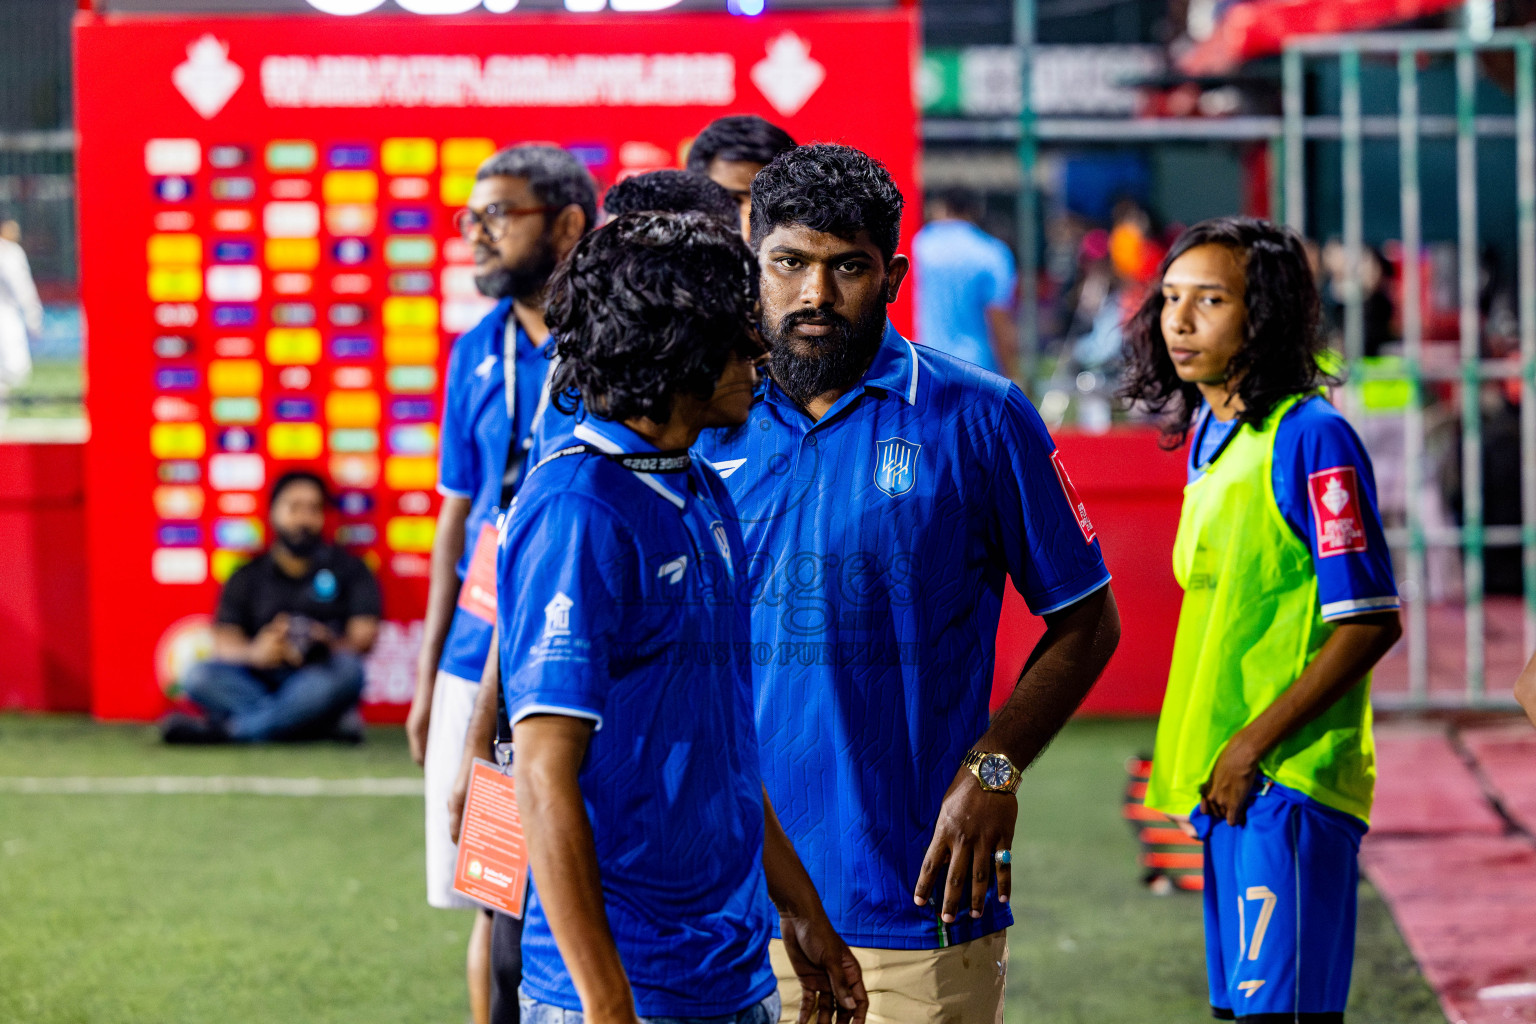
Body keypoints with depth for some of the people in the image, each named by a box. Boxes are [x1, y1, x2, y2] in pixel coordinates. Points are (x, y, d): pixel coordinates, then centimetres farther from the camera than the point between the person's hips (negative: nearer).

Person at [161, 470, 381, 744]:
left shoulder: (347, 568, 16)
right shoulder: (248, 578, 18)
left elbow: (364, 635, 2)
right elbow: (224, 641, 4)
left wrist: (327, 647, -21)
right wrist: (255, 652, -21)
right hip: (258, 684, 1)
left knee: (346, 670, -34)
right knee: (199, 676, -25)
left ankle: (229, 729, -35)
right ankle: (325, 725, -35)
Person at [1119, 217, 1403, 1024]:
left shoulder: (1310, 437, -13)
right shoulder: (1207, 437, 14)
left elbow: (1370, 623, -16)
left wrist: (1252, 747, -17)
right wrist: (1206, 765, 14)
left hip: (1288, 783, -9)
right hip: (1227, 784, 9)